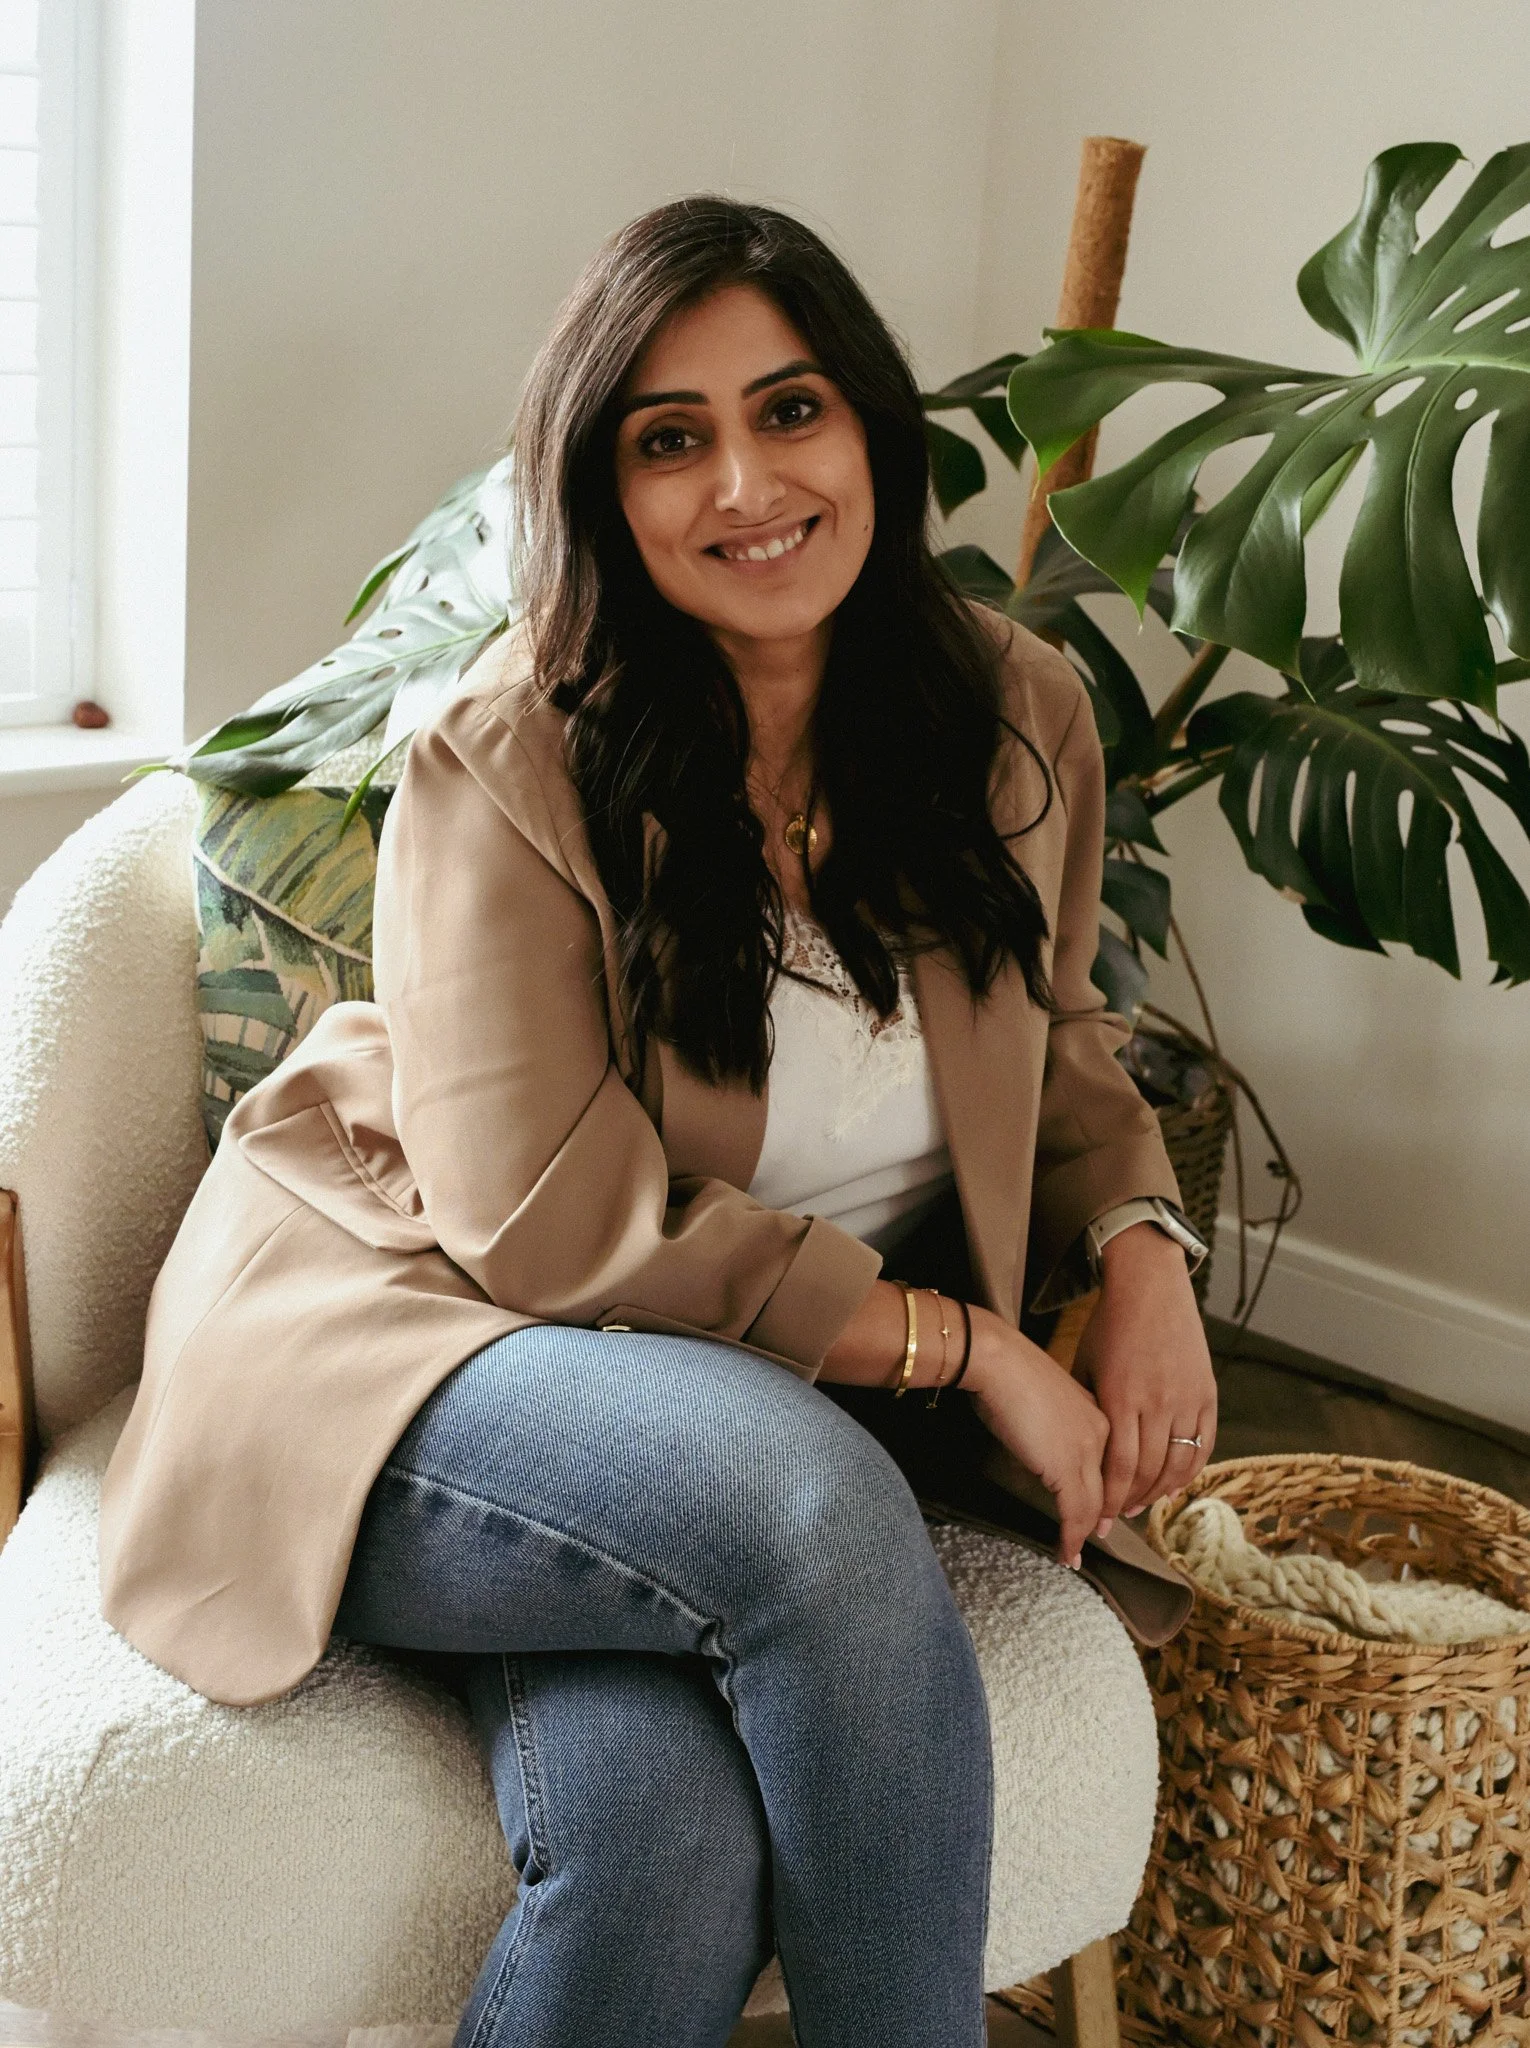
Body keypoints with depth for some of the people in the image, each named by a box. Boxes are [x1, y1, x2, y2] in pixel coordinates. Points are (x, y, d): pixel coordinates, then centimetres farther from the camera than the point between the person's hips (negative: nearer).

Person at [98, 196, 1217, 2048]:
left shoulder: (1018, 719, 1)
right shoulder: (508, 763, -14)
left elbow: (1051, 1040, 18)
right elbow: (567, 1231, -17)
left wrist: (1141, 1244, -4)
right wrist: (966, 1345, -16)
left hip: (770, 1388, 4)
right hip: (421, 1334, -3)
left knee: (675, 1835, -29)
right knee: (813, 1508, -35)